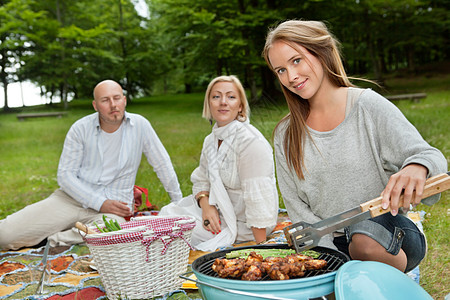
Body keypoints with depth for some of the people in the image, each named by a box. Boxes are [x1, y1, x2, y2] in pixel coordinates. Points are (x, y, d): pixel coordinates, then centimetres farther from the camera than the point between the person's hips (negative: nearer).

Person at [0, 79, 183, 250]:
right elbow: (65, 175, -3)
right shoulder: (80, 128, -1)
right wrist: (100, 203, -15)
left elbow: (162, 165, 8)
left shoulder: (140, 125, -1)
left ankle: (56, 238, -13)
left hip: (114, 206, 1)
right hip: (71, 198, 0)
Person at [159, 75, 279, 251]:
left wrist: (260, 247, -25)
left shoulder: (251, 142, -22)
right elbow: (201, 180, 12)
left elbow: (258, 200, -25)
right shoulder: (211, 140, 6)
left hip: (243, 225, -8)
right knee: (168, 212, -2)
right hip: (218, 213, 8)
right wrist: (206, 206, -10)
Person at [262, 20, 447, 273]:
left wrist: (417, 168, -34)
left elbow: (429, 155, -9)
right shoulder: (285, 135, 3)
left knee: (365, 243, -34)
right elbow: (297, 206, 3)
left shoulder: (367, 104, -6)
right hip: (332, 242, 3)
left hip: (389, 228, -2)